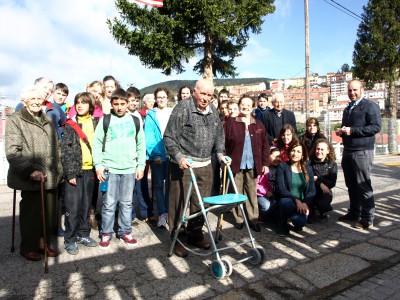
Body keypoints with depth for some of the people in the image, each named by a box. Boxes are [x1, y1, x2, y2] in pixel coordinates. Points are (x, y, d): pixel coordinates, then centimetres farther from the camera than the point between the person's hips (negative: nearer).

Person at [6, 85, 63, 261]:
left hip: (50, 178, 6)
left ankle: (44, 243, 28)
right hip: (30, 180, -5)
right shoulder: (15, 121, -4)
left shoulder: (47, 121, 15)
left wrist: (57, 170, 15)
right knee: (31, 214, 5)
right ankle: (28, 248, 24)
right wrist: (30, 171, -22)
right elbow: (12, 152, -13)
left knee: (49, 213, 10)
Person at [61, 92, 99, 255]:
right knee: (73, 206, 0)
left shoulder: (96, 123, 8)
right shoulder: (70, 125, -1)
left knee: (86, 204, 12)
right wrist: (70, 172, -12)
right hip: (74, 170, -3)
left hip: (89, 169, 3)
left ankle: (83, 234, 26)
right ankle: (70, 239, 13)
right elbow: (65, 150, -6)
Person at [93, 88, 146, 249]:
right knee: (109, 203, 2)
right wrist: (99, 165, -7)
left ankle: (125, 231, 23)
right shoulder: (105, 119, 2)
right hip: (110, 168, -2)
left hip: (130, 169, 2)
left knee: (127, 202, 10)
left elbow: (141, 144, 9)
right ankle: (106, 233, 18)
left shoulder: (135, 120, 7)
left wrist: (141, 165, 5)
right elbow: (97, 144, 0)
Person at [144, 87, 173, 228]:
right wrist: (154, 154, -14)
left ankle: (167, 212, 21)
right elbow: (148, 137, -4)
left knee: (170, 184, 7)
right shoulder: (151, 115, 2)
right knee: (159, 185, 6)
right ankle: (162, 213, 14)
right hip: (156, 156, -1)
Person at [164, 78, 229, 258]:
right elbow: (169, 137, -10)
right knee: (179, 203, 3)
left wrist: (220, 153, 8)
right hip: (183, 165, -5)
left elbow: (219, 135, 22)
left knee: (201, 203, 13)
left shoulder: (213, 112, 12)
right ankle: (177, 239, 19)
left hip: (205, 166, 6)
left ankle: (195, 235, 31)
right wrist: (179, 157, -20)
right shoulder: (182, 108, -8)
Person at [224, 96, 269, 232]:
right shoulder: (230, 123, -1)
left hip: (253, 165, 3)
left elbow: (265, 145, 9)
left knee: (252, 193, 10)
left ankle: (253, 219, 20)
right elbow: (223, 143, -4)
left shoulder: (258, 125, 9)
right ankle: (238, 219, 19)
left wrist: (265, 163, 3)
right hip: (236, 164, -2)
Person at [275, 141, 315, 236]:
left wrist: (305, 203, -14)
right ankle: (282, 223, -5)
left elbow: (312, 190, 4)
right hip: (286, 201, -2)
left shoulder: (308, 168, 9)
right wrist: (296, 200, -22)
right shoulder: (282, 166, -2)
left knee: (300, 222, -27)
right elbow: (280, 188, -11)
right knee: (286, 202, -37)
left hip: (302, 203, 2)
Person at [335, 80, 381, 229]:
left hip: (362, 152, -7)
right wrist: (341, 131, 7)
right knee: (351, 185, 12)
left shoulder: (370, 106, -4)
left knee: (363, 185, -5)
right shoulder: (347, 109, 20)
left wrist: (352, 130, -20)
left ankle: (367, 219, 4)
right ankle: (354, 212, 23)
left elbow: (376, 127, -15)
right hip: (347, 151, 8)